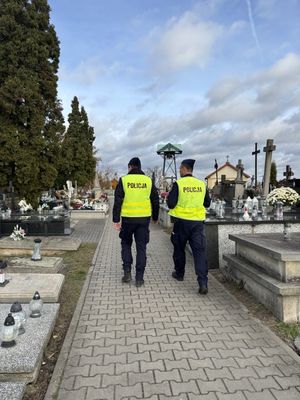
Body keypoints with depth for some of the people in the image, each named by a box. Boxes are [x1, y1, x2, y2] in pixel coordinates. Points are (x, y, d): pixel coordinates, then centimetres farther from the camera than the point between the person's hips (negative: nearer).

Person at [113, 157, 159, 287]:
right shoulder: (149, 181, 4)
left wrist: (116, 219, -2)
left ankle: (127, 272, 12)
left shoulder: (123, 180, -2)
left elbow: (117, 201, -6)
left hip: (128, 218, -1)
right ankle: (139, 278, 10)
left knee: (126, 244, 19)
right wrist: (155, 217, 22)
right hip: (144, 219, 1)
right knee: (141, 247, 8)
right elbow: (155, 201, 9)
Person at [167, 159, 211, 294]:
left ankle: (179, 273, 34)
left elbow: (171, 204, -13)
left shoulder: (178, 184, -9)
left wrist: (169, 196, 7)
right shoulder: (201, 184, 3)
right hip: (198, 222, 2)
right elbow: (207, 203, 12)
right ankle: (203, 282, -8)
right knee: (200, 250, 0)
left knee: (179, 248, 17)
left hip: (182, 221, -2)